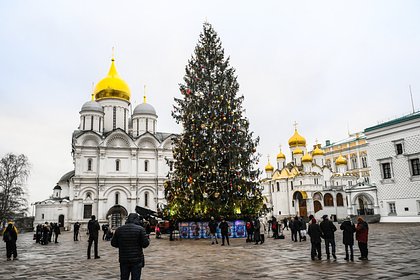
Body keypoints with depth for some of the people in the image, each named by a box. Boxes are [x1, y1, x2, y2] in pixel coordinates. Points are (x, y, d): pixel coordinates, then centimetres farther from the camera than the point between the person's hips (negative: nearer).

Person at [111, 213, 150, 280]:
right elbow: (145, 244, -10)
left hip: (123, 259, 3)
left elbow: (113, 243, 7)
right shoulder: (140, 229, -10)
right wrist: (148, 238, 10)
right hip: (136, 259, -3)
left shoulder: (119, 229, 2)